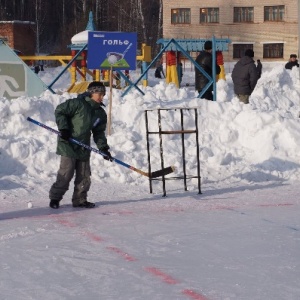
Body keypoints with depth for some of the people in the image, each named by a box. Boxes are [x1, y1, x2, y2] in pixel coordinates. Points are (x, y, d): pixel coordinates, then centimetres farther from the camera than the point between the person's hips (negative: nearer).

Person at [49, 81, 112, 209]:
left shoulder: (101, 113, 9)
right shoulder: (78, 104, -12)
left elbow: (99, 132, 13)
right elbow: (60, 111, -10)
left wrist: (103, 147, 0)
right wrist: (63, 128, -16)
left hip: (84, 148, 7)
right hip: (68, 144, -7)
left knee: (84, 175, 7)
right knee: (66, 172, -9)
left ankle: (80, 199, 18)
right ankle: (55, 197, 2)